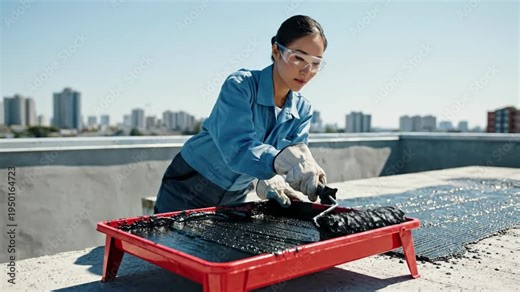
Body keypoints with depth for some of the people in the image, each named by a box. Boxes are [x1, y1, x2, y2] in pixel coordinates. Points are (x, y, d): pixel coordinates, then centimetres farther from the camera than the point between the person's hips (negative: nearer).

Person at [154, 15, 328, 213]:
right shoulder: (240, 85, -23)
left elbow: (296, 163, -15)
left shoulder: (302, 110, -7)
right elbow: (236, 148, -37)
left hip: (234, 198, 5)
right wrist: (282, 160, -55)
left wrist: (273, 181, -38)